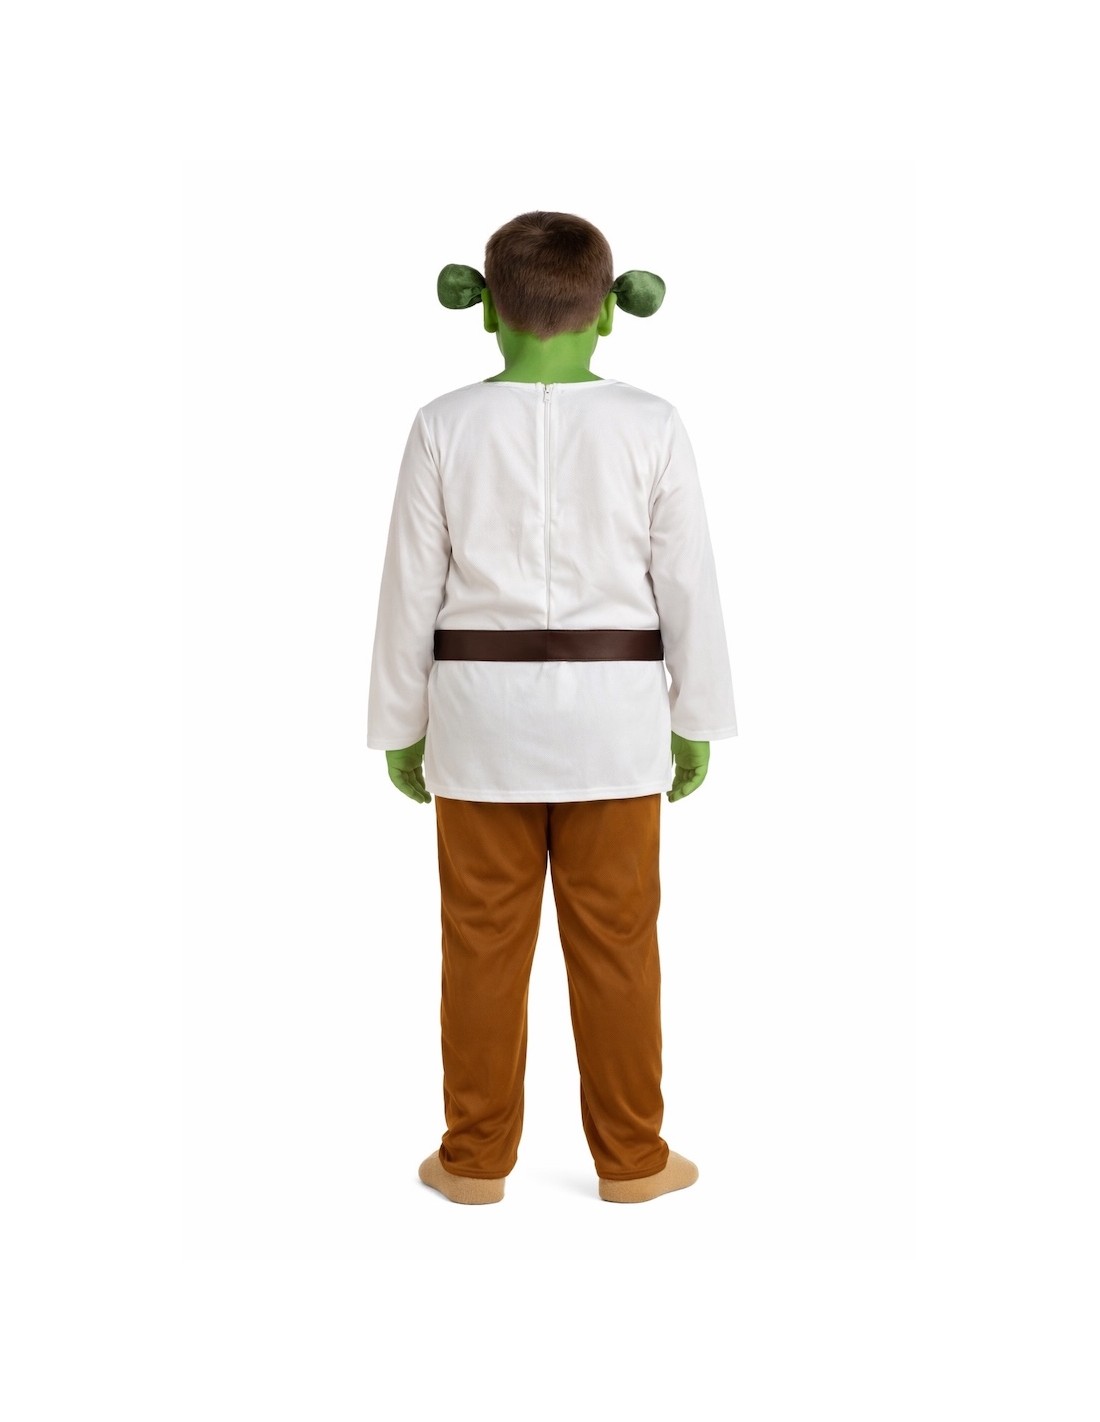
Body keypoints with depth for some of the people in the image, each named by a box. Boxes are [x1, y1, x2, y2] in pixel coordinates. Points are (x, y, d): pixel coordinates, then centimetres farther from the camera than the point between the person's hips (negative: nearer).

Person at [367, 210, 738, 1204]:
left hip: (482, 710, 0)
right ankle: (631, 1158, 23)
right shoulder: (650, 426, -5)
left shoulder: (445, 427, -5)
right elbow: (688, 583, -2)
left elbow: (412, 589, -2)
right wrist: (698, 719, 8)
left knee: (484, 938, 10)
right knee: (616, 940, 10)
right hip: (612, 712, 0)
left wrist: (401, 727, 8)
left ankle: (477, 1158, 23)